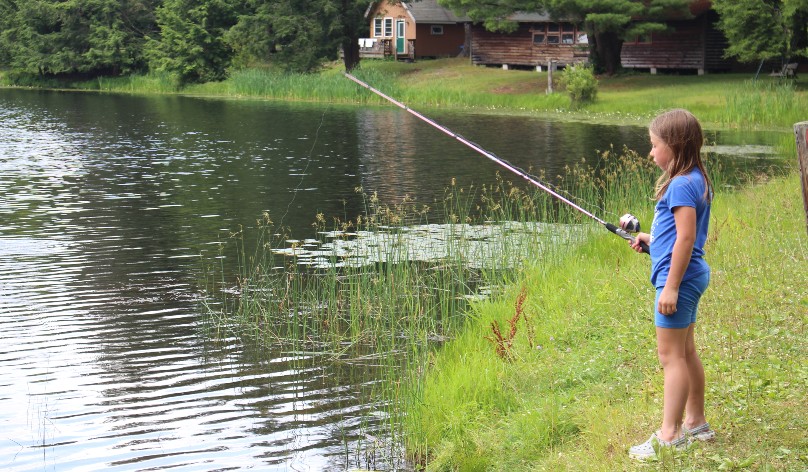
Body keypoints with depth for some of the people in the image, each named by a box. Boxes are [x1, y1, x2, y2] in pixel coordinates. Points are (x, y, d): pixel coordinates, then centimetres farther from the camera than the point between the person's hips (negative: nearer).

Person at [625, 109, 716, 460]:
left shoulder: (681, 184, -19)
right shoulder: (696, 180, 12)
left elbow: (686, 238, -24)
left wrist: (671, 286, -22)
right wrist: (651, 239, 12)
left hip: (679, 277, -10)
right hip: (692, 275, 10)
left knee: (671, 355, -7)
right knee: (686, 352, 18)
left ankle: (669, 435, -4)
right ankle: (695, 423, 28)